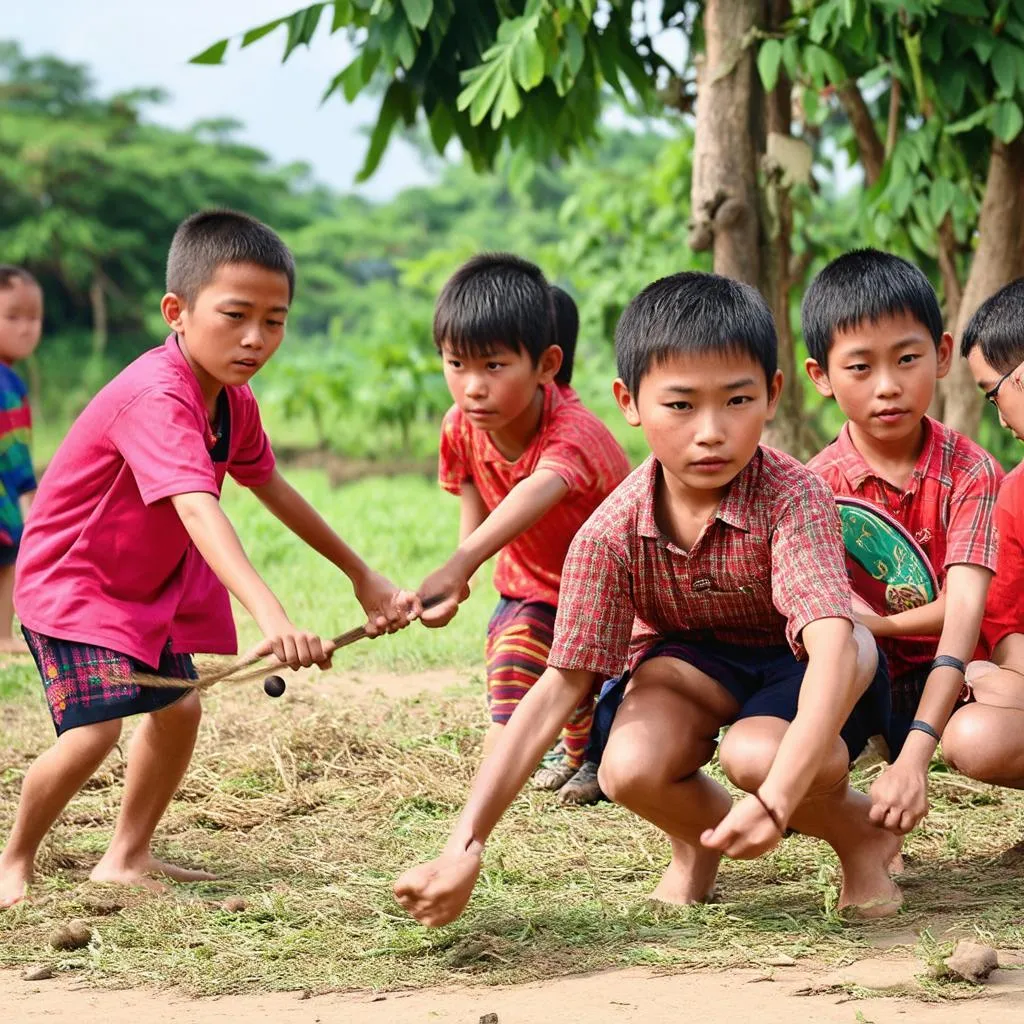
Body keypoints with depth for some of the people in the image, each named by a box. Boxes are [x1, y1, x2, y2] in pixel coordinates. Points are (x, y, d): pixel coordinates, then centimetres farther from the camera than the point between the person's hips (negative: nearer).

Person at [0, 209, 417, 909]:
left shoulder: (232, 400, -3)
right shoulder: (157, 398, -34)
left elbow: (272, 488, 12)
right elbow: (198, 510, -47)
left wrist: (361, 576, 15)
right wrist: (272, 618, -59)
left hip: (148, 585, 9)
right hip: (72, 582, -9)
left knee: (179, 709, 13)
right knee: (94, 729, -19)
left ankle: (128, 859, 29)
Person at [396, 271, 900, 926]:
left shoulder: (793, 498, -30)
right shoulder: (614, 532, -20)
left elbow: (830, 645, -43)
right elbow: (561, 686, -20)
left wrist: (776, 798, -59)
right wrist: (467, 846, -30)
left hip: (797, 666, -2)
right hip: (694, 661, 3)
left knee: (757, 754, -36)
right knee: (631, 769, -30)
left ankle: (859, 829, -2)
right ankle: (696, 831, 7)